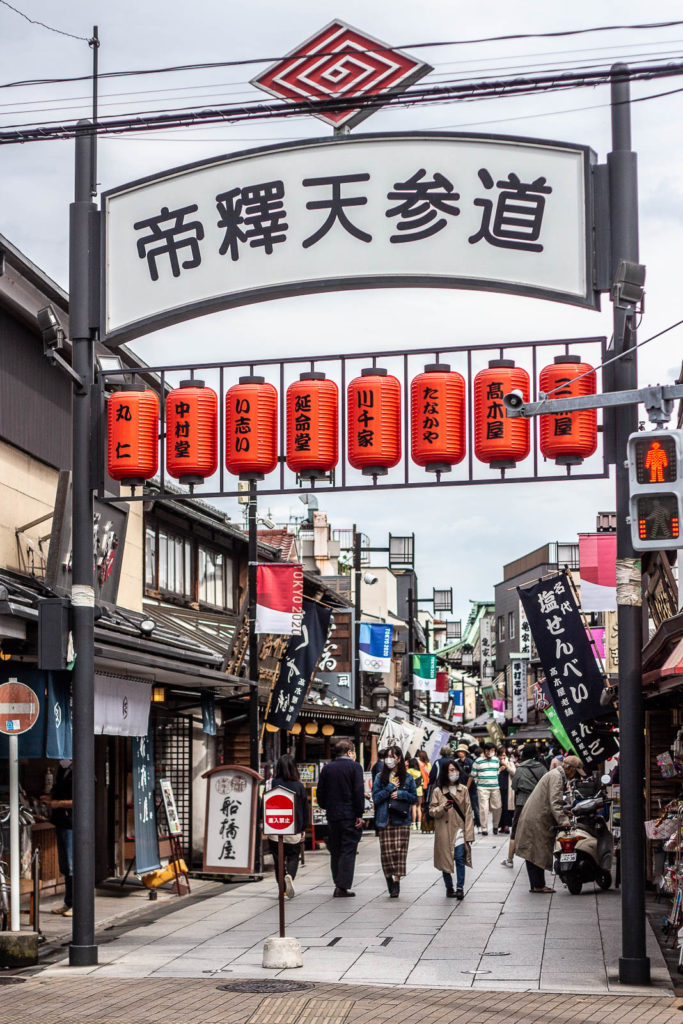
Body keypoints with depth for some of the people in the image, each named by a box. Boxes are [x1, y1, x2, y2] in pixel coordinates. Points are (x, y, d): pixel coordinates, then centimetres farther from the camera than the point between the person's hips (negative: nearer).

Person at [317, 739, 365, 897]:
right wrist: (359, 814, -8)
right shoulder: (354, 767, -5)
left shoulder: (327, 768, 7)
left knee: (335, 851, 12)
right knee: (348, 851, -2)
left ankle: (338, 885, 13)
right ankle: (343, 886, -8)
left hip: (332, 815, 4)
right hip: (350, 816, -4)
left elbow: (320, 793, 8)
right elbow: (359, 792, -11)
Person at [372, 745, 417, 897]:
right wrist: (391, 787, -8)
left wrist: (400, 794, -8)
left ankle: (397, 881, -5)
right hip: (384, 820, 0)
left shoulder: (407, 778, 7)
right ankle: (389, 880, 13)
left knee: (399, 851, -8)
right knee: (386, 851, -2)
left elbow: (414, 798, 8)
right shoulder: (380, 777, 6)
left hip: (401, 820, 0)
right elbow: (375, 798, -2)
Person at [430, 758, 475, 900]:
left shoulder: (463, 790, 6)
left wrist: (469, 833, -1)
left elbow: (468, 812, 5)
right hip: (444, 832, -1)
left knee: (460, 858, -9)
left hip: (459, 830, 1)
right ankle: (449, 887, 18)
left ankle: (460, 888, -5)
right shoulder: (438, 791, 1)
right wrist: (443, 808, -19)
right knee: (445, 860, 3)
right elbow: (432, 811, 2)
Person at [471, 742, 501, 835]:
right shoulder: (478, 761, 0)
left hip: (495, 787, 4)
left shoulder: (496, 760, 12)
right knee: (484, 808, -8)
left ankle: (495, 826, 20)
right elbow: (473, 775, 5)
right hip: (483, 788, -4)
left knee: (497, 807, 1)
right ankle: (484, 828, -1)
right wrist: (479, 782, 2)